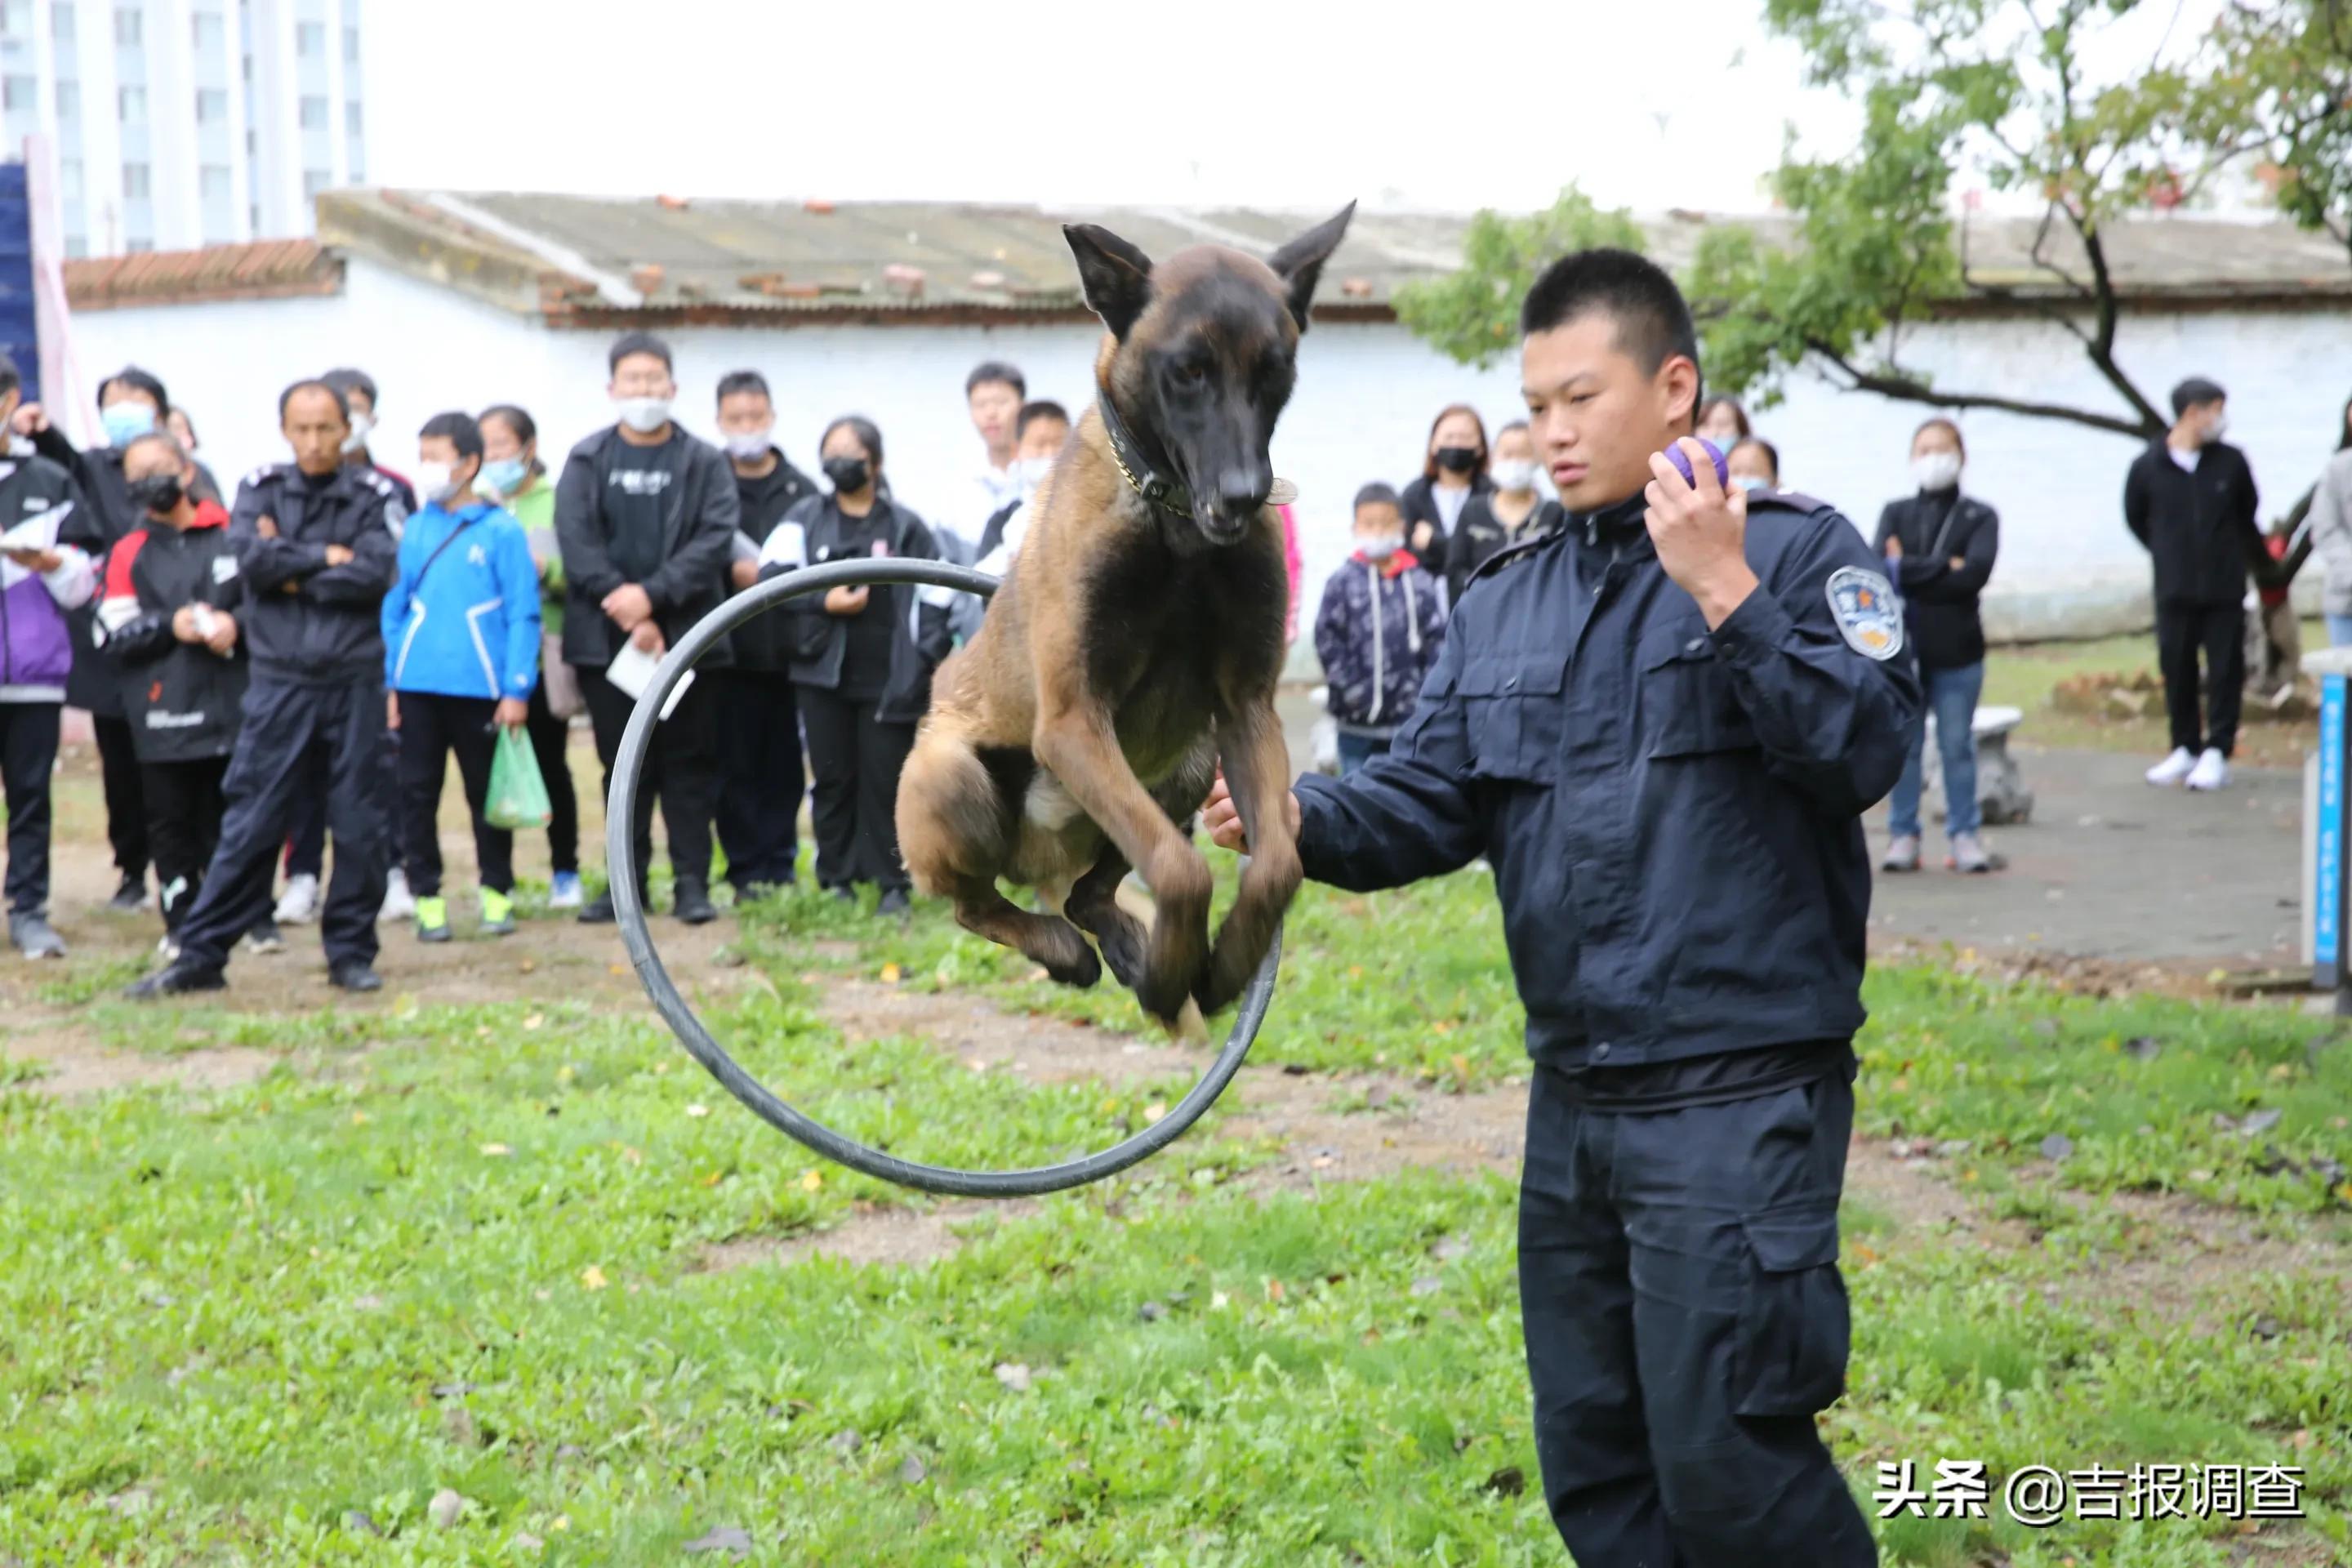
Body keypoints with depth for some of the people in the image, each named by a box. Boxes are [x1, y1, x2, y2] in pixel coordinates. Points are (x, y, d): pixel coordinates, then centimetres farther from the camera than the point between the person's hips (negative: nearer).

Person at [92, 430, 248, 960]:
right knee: (173, 822, 5)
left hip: (232, 704, 0)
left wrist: (236, 623, -11)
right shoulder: (129, 553, 7)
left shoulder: (233, 534, 6)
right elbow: (112, 634, 1)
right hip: (163, 714, 1)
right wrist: (169, 626, -12)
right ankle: (181, 924, 15)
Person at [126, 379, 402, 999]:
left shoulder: (376, 496, 4)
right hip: (280, 683, 0)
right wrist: (325, 558, -8)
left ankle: (351, 952, 16)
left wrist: (293, 572, -7)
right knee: (249, 824, 0)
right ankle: (202, 956, 5)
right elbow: (251, 558, -11)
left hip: (356, 681, 0)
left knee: (359, 826, 3)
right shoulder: (261, 489, 7)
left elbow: (374, 573, -11)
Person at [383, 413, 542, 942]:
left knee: (487, 794, 9)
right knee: (417, 793, 5)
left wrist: (516, 689, -8)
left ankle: (497, 893, 22)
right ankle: (427, 897, 13)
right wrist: (390, 681, 4)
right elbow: (394, 606, 9)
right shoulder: (414, 529, 5)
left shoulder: (501, 530, -4)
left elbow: (523, 614, -4)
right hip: (417, 685, 3)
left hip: (479, 687, -3)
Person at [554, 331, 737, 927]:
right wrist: (631, 616, -12)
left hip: (686, 636, -1)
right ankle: (627, 881, 13)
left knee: (689, 761, 1)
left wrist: (652, 594, -17)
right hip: (607, 639, 1)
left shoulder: (704, 463, 6)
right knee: (624, 763, 7)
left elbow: (716, 539, -6)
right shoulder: (587, 462, 8)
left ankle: (693, 883, 6)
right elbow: (576, 542, -2)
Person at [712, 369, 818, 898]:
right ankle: (748, 871, 7)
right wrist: (732, 574, -16)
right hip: (729, 651, -2)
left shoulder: (802, 491, 10)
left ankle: (780, 865, 13)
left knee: (785, 766, 5)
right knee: (736, 765, 0)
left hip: (789, 650, 2)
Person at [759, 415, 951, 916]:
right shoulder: (806, 519, 9)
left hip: (887, 680, -1)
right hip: (823, 673, 1)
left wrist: (925, 662, -3)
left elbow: (936, 598, 7)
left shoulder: (906, 526, 7)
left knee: (885, 782, -1)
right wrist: (823, 602, -13)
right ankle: (836, 881, 12)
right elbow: (772, 574, -2)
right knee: (832, 780, 5)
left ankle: (893, 884, 5)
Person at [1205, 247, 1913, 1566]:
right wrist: (1295, 814, -11)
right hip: (1575, 1103, 6)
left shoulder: (1798, 552, -4)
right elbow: (1429, 801, 7)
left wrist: (1728, 597, -23)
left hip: (1740, 1097, -6)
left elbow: (1868, 750, -16)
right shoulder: (1506, 602, 12)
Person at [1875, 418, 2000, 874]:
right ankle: (1902, 836, 12)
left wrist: (1909, 571, -10)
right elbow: (1882, 566, -10)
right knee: (1904, 744, 5)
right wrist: (1945, 568, -12)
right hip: (1903, 646, 1)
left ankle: (1966, 835, 12)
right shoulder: (1896, 513, 8)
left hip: (1957, 648, -1)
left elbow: (1975, 574, -13)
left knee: (1957, 745, 5)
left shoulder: (1979, 517, 4)